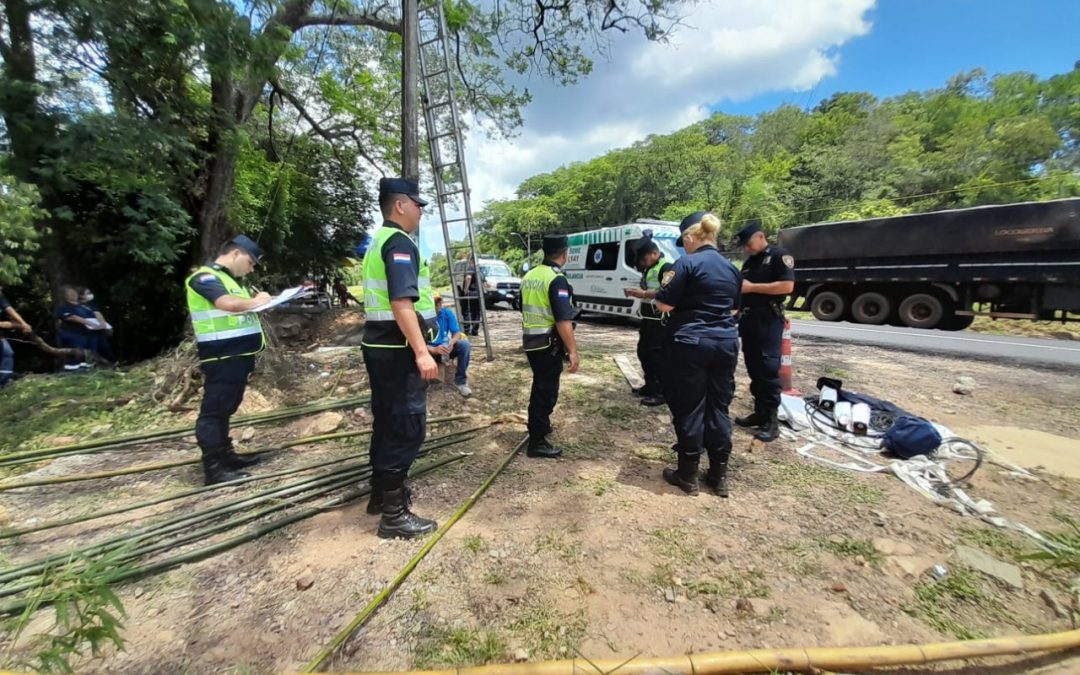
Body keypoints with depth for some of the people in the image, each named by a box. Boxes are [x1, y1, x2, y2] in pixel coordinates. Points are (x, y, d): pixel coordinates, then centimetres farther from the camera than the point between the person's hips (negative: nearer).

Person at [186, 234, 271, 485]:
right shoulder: (205, 277, -10)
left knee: (225, 409, 17)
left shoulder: (229, 279, 22)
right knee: (213, 410, -4)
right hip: (221, 358, -10)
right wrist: (255, 301, -8)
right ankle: (213, 467, 1)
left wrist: (259, 303, 4)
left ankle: (225, 455, 27)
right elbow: (228, 304, -26)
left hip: (237, 356, 10)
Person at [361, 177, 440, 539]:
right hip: (398, 349, -11)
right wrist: (422, 352, -26)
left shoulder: (379, 241, 20)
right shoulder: (399, 242, -14)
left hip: (381, 345, 11)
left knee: (387, 422, 18)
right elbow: (401, 303, -25)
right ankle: (393, 514, 6)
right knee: (406, 427, -4)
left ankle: (382, 493, 33)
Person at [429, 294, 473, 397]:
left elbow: (457, 332, -8)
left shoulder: (447, 312, -9)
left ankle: (460, 381, -14)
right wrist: (434, 350, -40)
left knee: (465, 345, -26)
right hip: (430, 350, -3)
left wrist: (451, 343, -31)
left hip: (445, 348, 3)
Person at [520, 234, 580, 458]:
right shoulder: (557, 279, -18)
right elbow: (563, 320, -25)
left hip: (530, 342, 9)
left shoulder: (529, 276, 9)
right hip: (549, 344, -8)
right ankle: (537, 442, 10)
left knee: (540, 387, 23)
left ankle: (538, 426, 40)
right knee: (547, 391, 2)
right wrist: (573, 350, -22)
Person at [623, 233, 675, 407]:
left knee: (657, 355, -7)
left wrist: (645, 294, -27)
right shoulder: (648, 269, 16)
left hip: (660, 320, -10)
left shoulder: (666, 268, -14)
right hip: (648, 318, 10)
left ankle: (661, 392, 3)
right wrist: (637, 293, 10)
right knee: (643, 351, 14)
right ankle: (650, 385, 27)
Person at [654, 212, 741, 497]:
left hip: (691, 343, -6)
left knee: (689, 409, 3)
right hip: (726, 342, 7)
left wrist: (659, 295, 8)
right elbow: (733, 308, 21)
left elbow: (665, 305, -12)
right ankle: (719, 475, 22)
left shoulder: (687, 263, -10)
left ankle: (688, 475, 14)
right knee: (718, 408, 13)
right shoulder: (731, 268, 12)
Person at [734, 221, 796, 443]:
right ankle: (760, 412, 19)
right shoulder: (748, 263, 20)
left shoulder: (779, 256, -4)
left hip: (769, 320, -8)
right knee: (754, 369, 9)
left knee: (768, 370, -8)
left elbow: (787, 285, -16)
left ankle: (771, 421, -2)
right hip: (748, 319, 8)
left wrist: (752, 287, -15)